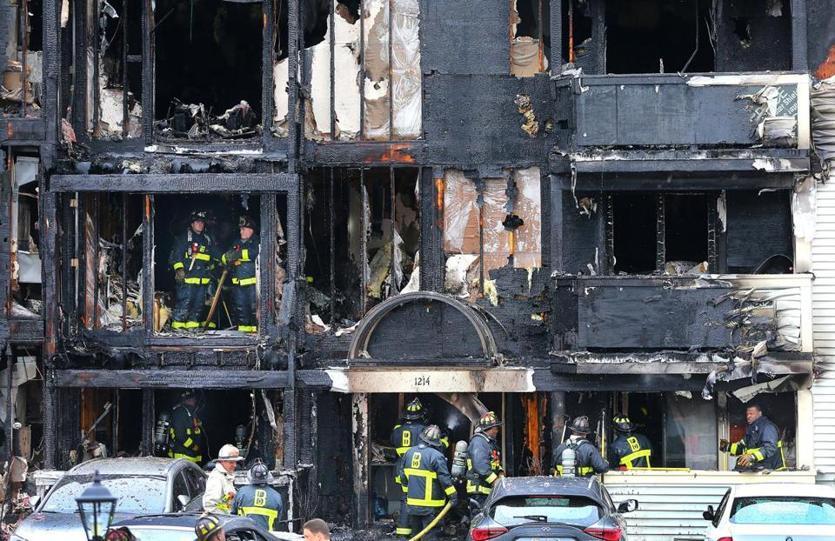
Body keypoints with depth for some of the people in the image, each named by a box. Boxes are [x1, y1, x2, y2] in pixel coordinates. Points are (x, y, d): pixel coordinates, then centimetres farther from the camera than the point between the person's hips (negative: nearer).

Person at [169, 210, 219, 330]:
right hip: (187, 279, -6)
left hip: (203, 280, 6)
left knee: (199, 304, 6)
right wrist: (179, 269, -14)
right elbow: (175, 255, -4)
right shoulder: (184, 238, 2)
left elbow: (213, 257, 31)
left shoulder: (208, 240, 20)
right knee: (184, 303, -11)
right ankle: (178, 325, -8)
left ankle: (193, 325, 12)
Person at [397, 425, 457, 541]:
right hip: (429, 505, -5)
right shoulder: (436, 456, -14)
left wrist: (406, 492, 27)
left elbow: (403, 475, 14)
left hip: (412, 504, 5)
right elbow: (444, 478, -15)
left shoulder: (409, 453, 6)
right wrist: (453, 495, -6)